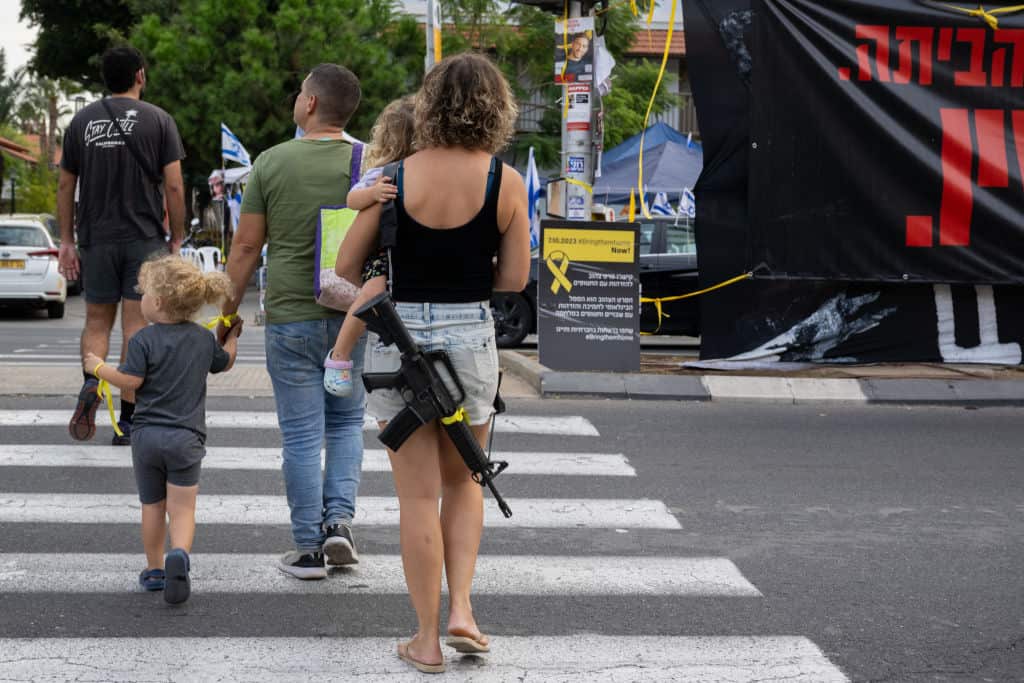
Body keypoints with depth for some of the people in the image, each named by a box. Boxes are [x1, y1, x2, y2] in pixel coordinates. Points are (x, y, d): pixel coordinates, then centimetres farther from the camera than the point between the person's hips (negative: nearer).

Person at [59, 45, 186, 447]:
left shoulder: (82, 121, 6)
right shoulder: (158, 120, -2)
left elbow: (65, 187, 7)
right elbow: (174, 188, -7)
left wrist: (66, 241, 13)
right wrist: (177, 239, 3)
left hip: (96, 239, 2)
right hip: (144, 238, -2)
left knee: (97, 321, 13)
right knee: (136, 325, 2)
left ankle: (91, 381, -16)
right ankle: (127, 422, 2)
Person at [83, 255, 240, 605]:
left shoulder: (144, 339, -10)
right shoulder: (204, 338, 4)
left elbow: (130, 381, -13)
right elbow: (225, 362, 21)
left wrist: (99, 368, 2)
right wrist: (233, 335, 39)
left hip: (147, 434, -1)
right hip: (186, 437, 1)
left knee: (152, 506, 14)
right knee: (182, 509, 1)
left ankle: (154, 570, 23)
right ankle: (179, 554, -26)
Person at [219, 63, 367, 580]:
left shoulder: (272, 163, -4)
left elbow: (246, 246, -2)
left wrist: (227, 316, 7)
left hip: (289, 319, -1)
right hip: (353, 318, 1)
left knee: (302, 435, 4)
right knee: (346, 422, 19)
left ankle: (308, 549, 8)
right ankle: (339, 518, 5)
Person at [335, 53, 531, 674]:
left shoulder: (395, 176, -6)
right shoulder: (506, 182, -7)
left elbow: (347, 267, -2)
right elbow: (514, 278, -3)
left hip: (399, 337, 0)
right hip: (470, 337, 0)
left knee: (419, 494, 7)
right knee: (464, 482, 21)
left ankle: (428, 638, 13)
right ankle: (461, 608, 9)